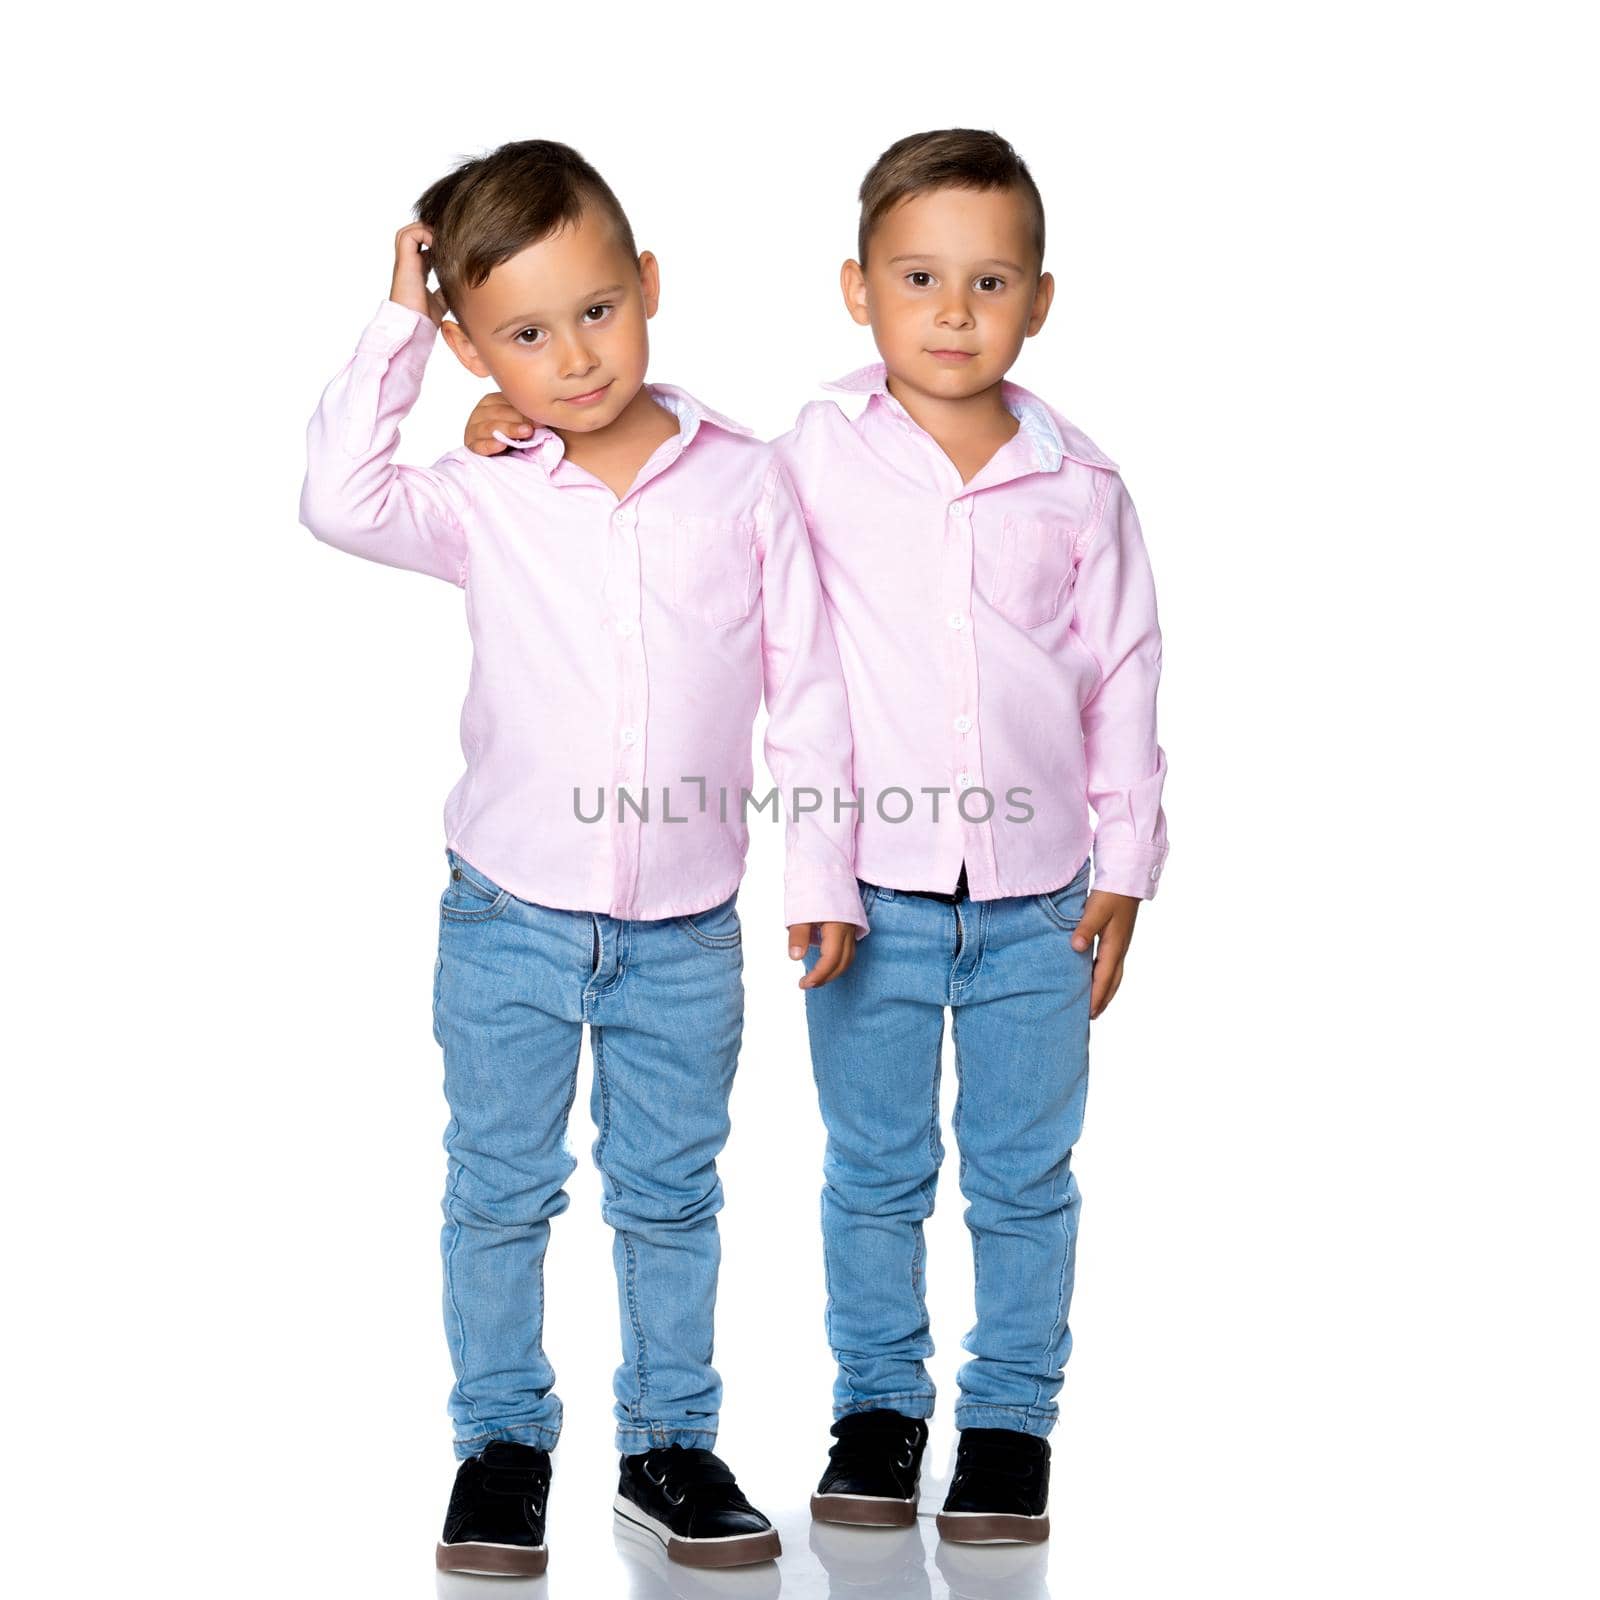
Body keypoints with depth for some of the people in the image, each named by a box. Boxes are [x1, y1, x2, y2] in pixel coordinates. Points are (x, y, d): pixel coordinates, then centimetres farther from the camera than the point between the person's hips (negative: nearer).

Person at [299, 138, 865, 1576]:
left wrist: (821, 867, -1)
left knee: (670, 1196, 13)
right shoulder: (484, 502, -4)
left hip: (687, 930, 0)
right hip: (510, 919, 0)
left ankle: (671, 1442, 28)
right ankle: (503, 1440, 25)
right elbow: (341, 500, -22)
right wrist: (395, 328, -15)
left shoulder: (746, 481, -3)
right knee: (500, 1191, 10)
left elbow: (806, 686, 1)